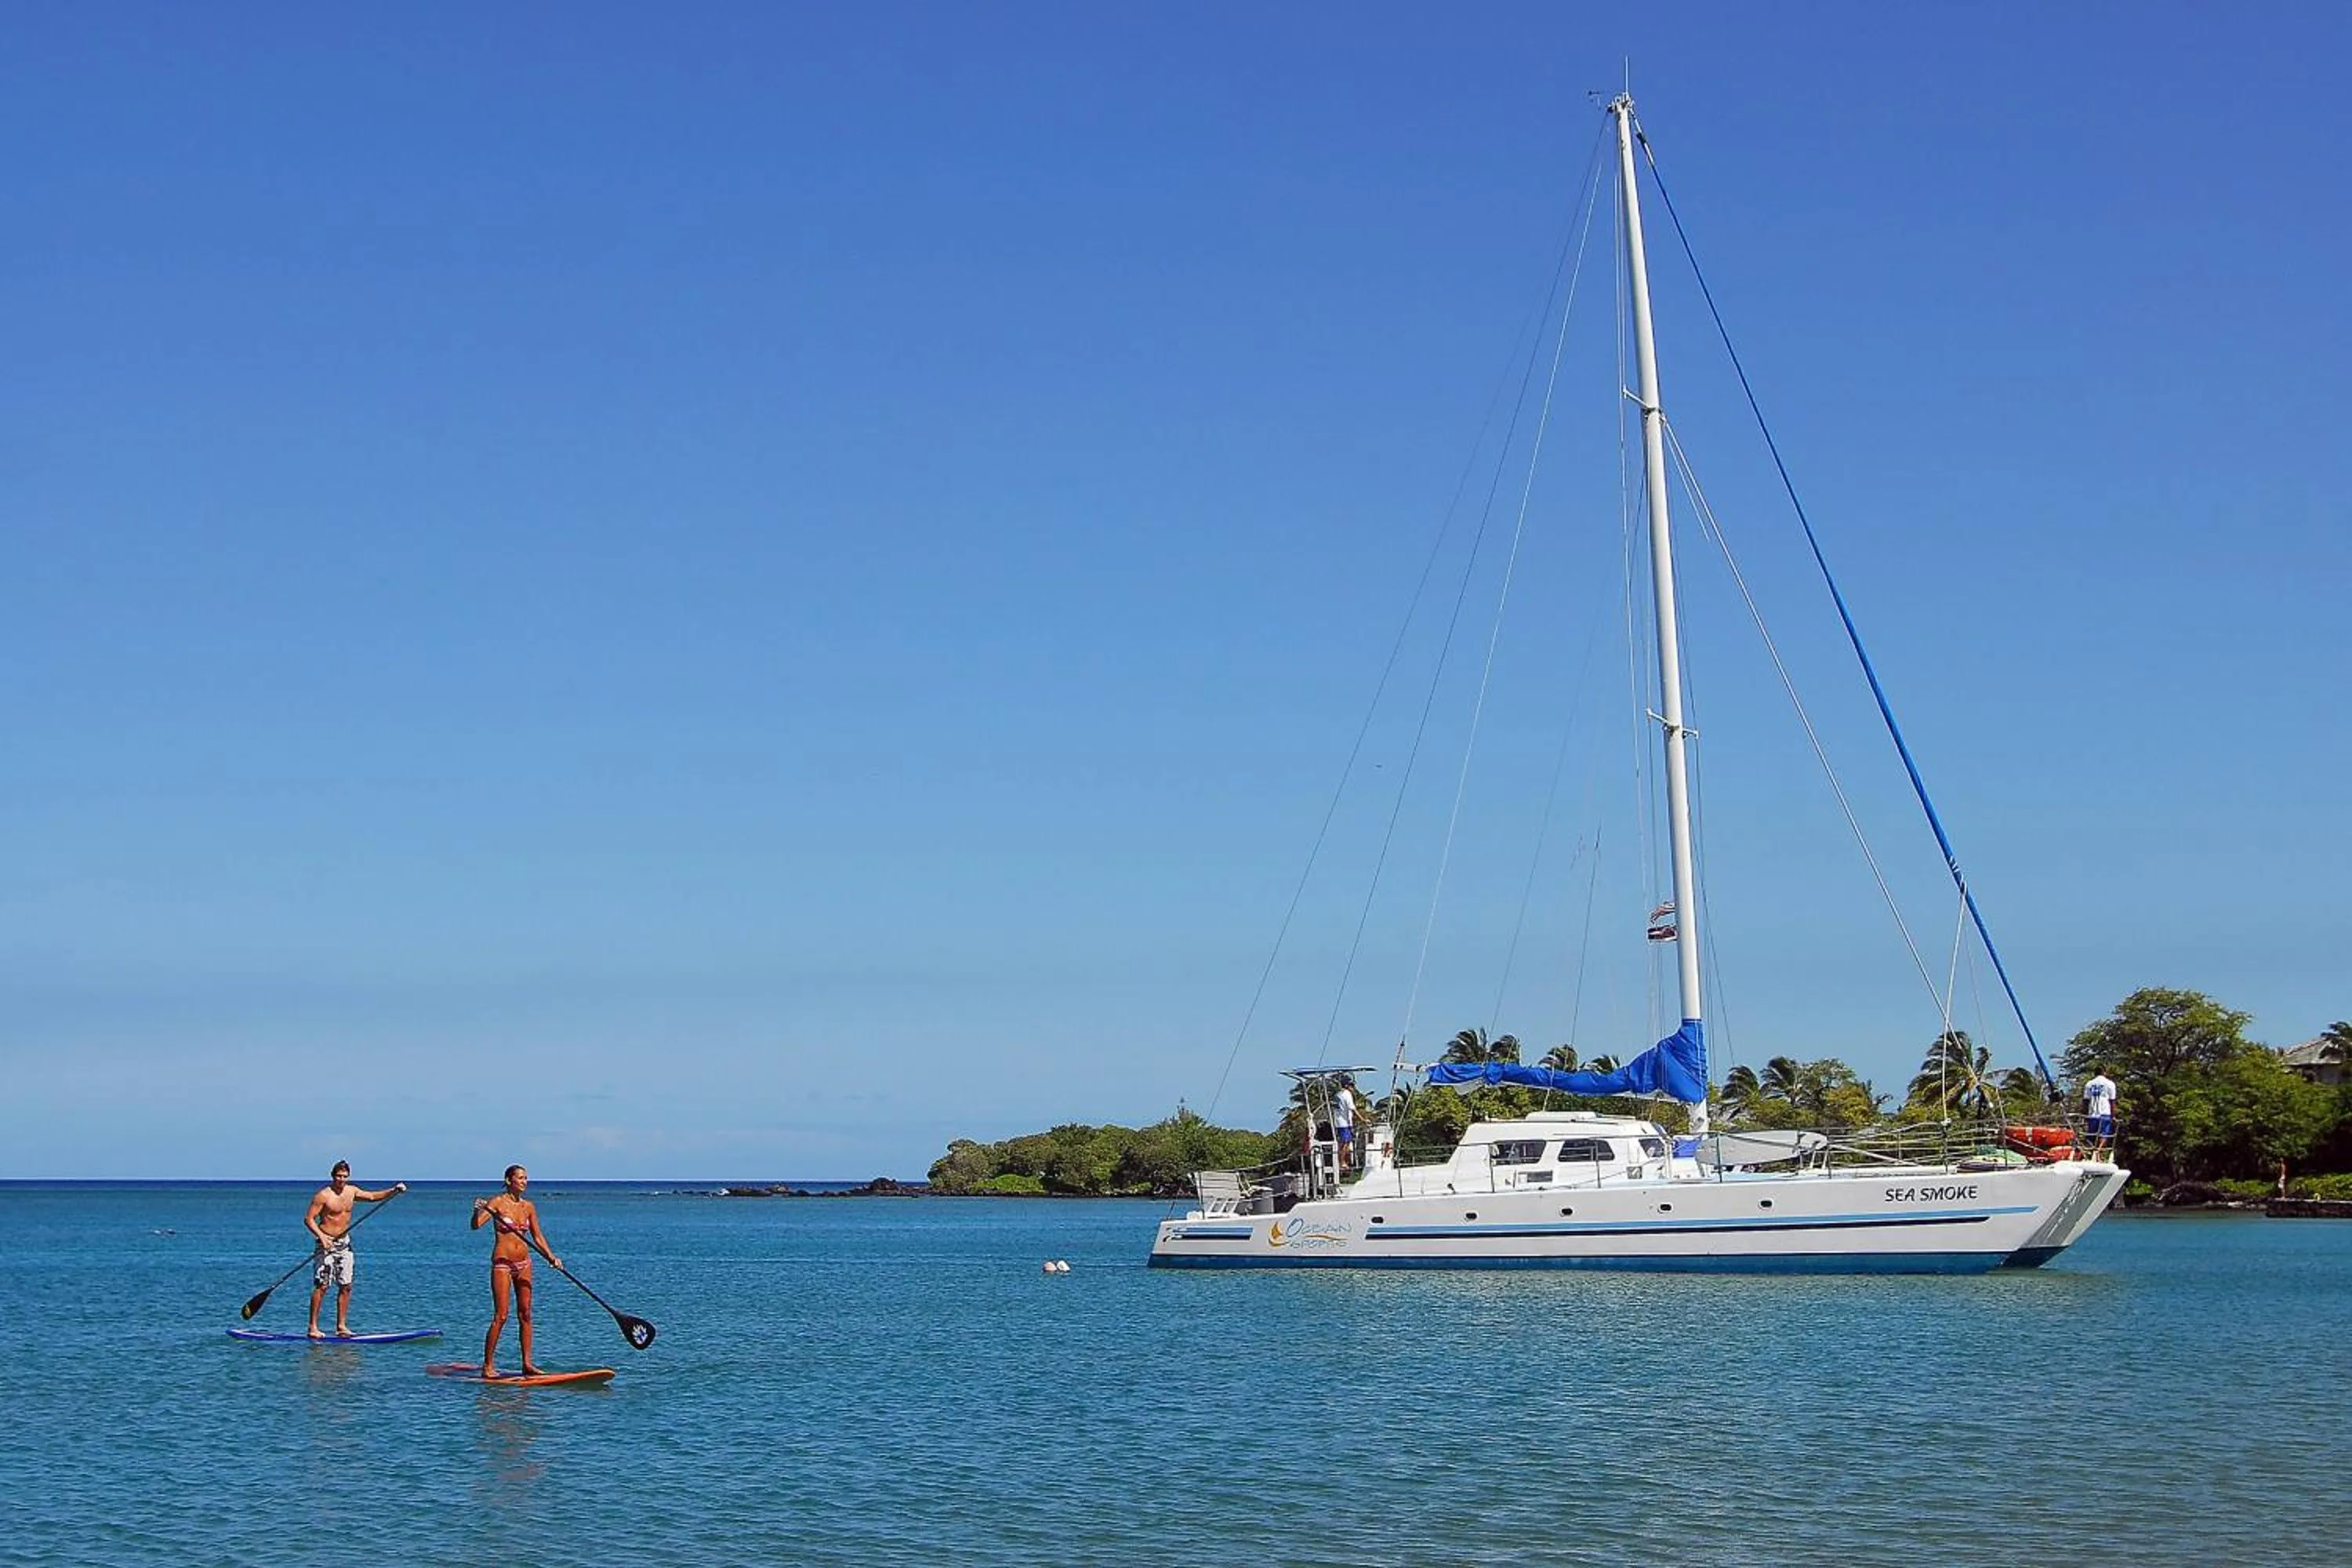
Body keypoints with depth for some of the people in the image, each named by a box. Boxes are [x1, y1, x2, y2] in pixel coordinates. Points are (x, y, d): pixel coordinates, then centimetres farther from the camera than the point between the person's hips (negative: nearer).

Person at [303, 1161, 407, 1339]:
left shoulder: (352, 1192, 8)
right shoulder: (323, 1195, -12)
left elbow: (372, 1197, 19)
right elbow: (309, 1218, -13)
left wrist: (394, 1191, 7)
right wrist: (321, 1236, -25)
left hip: (344, 1243, 7)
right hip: (327, 1243, -7)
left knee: (346, 1286, 6)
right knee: (322, 1286, -9)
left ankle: (341, 1326, 12)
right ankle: (313, 1327, -7)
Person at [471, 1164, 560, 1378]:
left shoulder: (528, 1206, 8)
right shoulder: (497, 1203, -7)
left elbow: (537, 1236, 12)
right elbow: (476, 1225, -18)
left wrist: (550, 1257, -2)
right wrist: (478, 1211, -39)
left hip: (523, 1263, 6)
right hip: (502, 1262, -6)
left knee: (525, 1314, 5)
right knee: (500, 1316, -8)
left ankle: (527, 1363, 8)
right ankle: (487, 1365, -1)